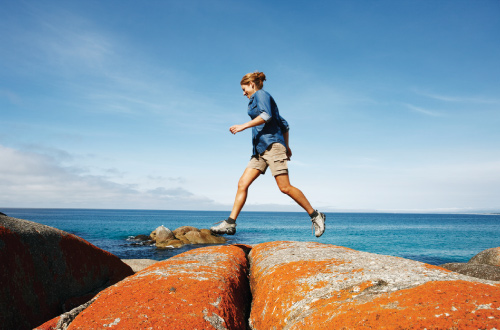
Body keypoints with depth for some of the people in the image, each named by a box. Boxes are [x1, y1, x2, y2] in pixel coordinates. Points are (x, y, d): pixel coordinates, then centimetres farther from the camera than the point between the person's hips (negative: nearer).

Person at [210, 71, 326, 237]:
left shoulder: (260, 94, 3)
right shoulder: (263, 99, 28)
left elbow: (266, 115, -18)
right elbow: (284, 124, 29)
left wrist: (244, 126, -18)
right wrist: (286, 146, 31)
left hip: (271, 144, -10)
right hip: (260, 149, 10)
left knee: (285, 187, -14)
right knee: (242, 184, -2)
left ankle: (315, 215, -2)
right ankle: (230, 223, -5)